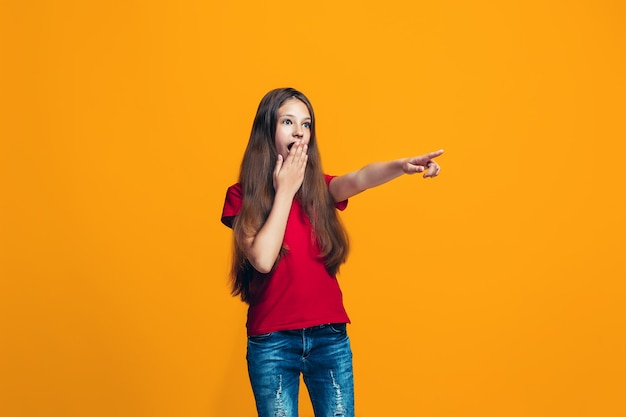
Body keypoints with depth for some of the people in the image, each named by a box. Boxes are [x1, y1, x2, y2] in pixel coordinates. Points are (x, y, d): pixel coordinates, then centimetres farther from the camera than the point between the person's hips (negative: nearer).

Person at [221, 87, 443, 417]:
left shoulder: (318, 188, 6)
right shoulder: (242, 196, -2)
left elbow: (359, 179, -17)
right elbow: (263, 259, -17)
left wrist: (402, 166, -38)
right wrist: (285, 190, -11)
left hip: (330, 338, 2)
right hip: (272, 342, -2)